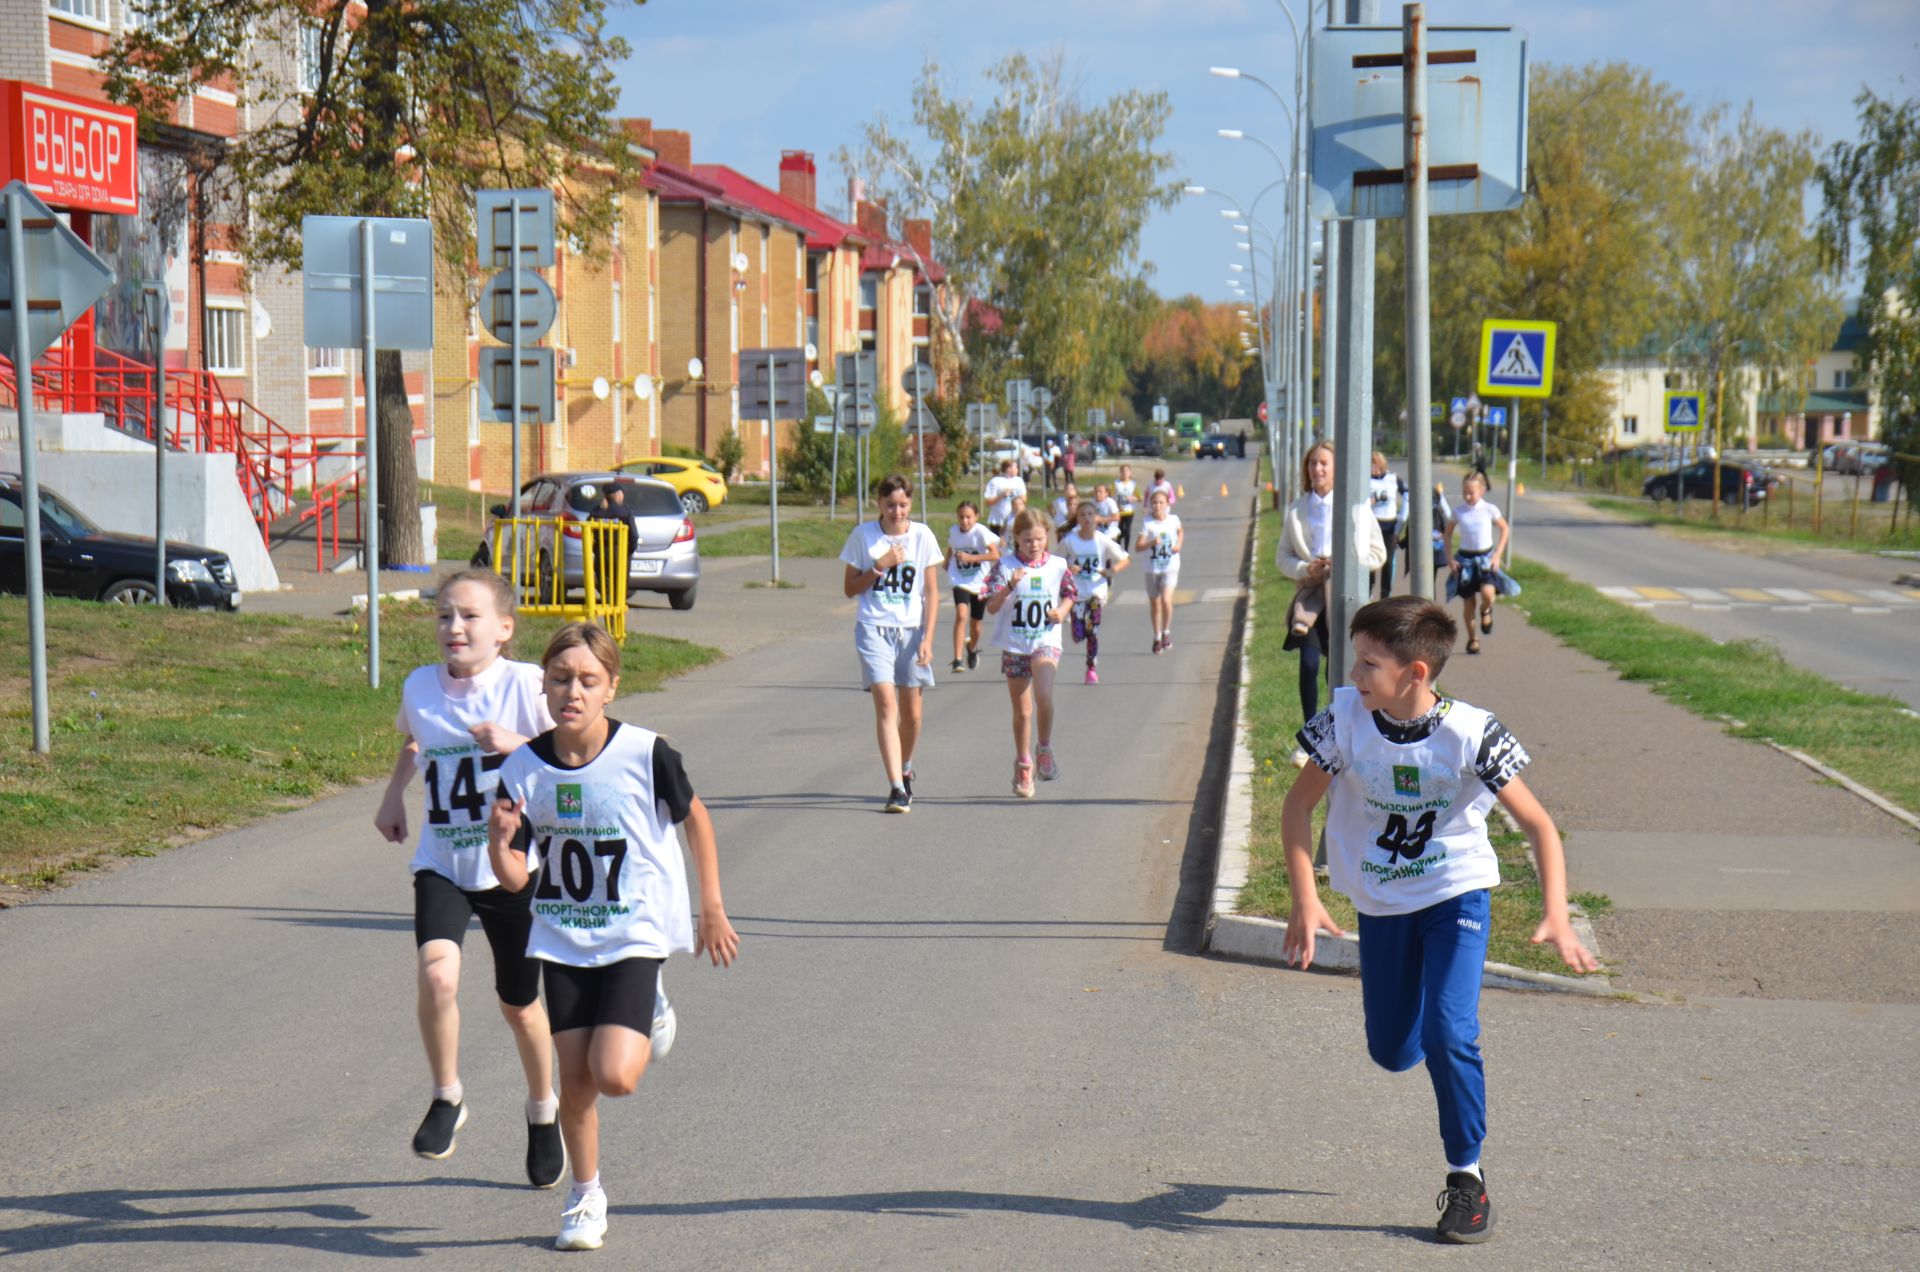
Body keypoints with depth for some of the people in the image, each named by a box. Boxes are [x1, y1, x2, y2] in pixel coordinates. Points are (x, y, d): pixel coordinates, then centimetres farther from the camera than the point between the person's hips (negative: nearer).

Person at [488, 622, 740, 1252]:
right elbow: (517, 877, -3)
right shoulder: (523, 770, -8)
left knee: (615, 1076, -17)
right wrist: (500, 843, -26)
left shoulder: (645, 753, -15)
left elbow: (694, 818, 3)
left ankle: (649, 1016, 18)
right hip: (562, 940, 3)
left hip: (634, 935, -3)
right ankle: (585, 1196, 29)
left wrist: (712, 909, 7)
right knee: (574, 1082, 5)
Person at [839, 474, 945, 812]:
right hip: (874, 628, -2)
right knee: (886, 703, -16)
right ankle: (896, 788, -20)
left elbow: (931, 592, 4)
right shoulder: (863, 535, 0)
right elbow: (850, 588, 5)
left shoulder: (922, 536, 1)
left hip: (912, 629, 2)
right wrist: (880, 566, -11)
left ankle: (905, 770, 34)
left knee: (911, 712, 6)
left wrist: (927, 639, -4)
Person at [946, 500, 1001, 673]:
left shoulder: (981, 531, -16)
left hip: (979, 583, -1)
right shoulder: (953, 531, -3)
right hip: (960, 582, 1)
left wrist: (970, 557, -30)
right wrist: (947, 563, 17)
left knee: (975, 624, 12)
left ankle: (972, 649, 46)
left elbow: (995, 554, -26)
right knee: (961, 615, -23)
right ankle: (957, 660, -26)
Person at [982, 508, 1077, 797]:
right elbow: (991, 607, -9)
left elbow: (1068, 595, 17)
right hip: (1014, 646, 0)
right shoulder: (1004, 566, -4)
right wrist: (1009, 586, -26)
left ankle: (1045, 750, -3)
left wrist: (1062, 611, -4)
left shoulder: (1058, 566, 2)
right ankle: (1023, 766, 25)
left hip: (1046, 642, 0)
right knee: (1022, 711, 8)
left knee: (1044, 696, -25)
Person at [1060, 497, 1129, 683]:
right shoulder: (1069, 541, -7)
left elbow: (1125, 559, 1)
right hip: (1077, 593, 0)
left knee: (1093, 633, -1)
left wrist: (1112, 571, -17)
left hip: (1097, 592, 0)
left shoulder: (1103, 541, -7)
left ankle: (1092, 669, 15)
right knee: (1078, 636, -6)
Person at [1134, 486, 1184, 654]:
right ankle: (1157, 637, 30)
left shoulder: (1173, 520, -4)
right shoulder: (1147, 523, -10)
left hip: (1171, 567, -1)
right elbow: (1137, 547, -17)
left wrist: (1179, 544, 3)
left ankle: (1166, 632, 3)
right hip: (1152, 569, 1)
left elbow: (1181, 531, 21)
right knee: (1154, 604, 11)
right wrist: (1151, 543, -33)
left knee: (1166, 600, -19)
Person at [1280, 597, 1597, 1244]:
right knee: (1392, 1052, 11)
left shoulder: (1470, 733, -22)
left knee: (1449, 1035, -18)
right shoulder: (1346, 718, -16)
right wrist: (1305, 899, -15)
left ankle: (1467, 1178, 0)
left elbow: (1538, 825, -16)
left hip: (1456, 897, -3)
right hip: (1380, 904, 3)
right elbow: (1299, 803, -5)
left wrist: (1555, 916, -28)